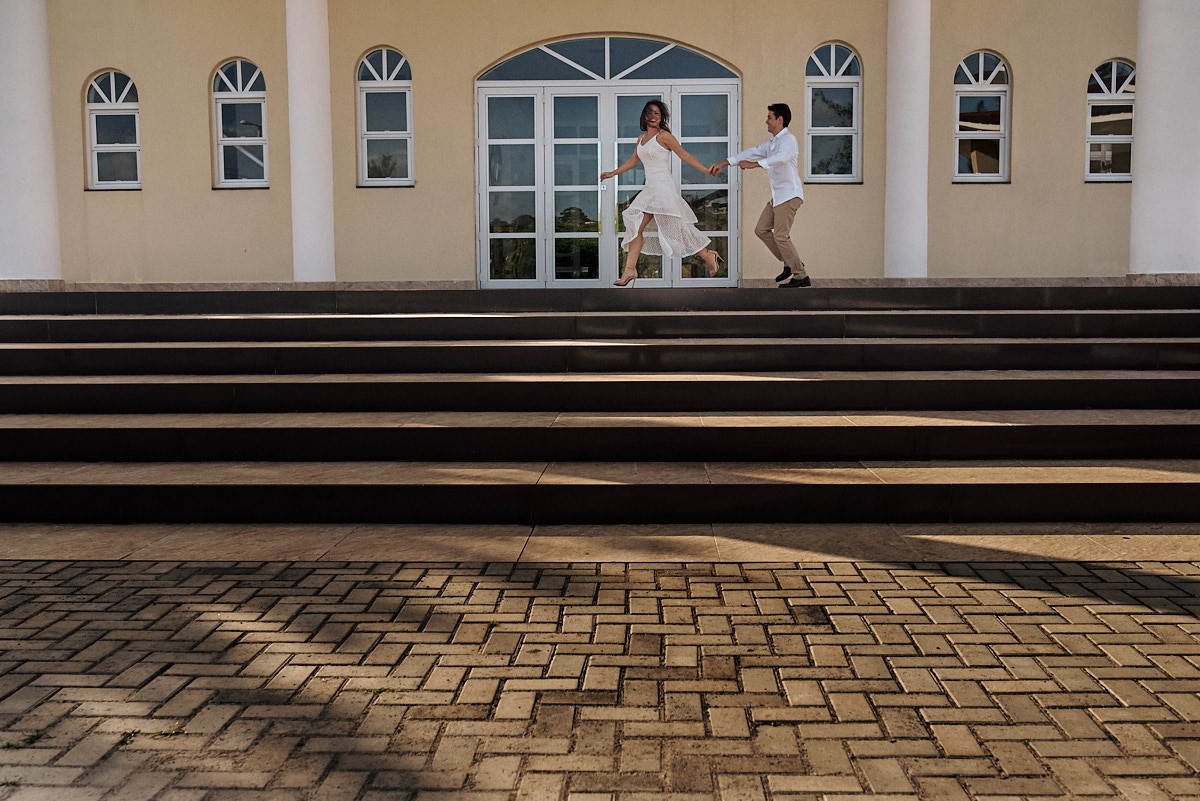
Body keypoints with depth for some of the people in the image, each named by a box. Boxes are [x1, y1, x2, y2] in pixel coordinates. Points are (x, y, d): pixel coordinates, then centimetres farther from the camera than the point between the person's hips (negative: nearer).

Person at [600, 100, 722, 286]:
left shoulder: (664, 136, -6)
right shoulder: (641, 138, 16)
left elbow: (685, 155, -4)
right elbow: (633, 160, 30)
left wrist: (708, 171, -6)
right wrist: (612, 173, 34)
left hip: (663, 187, -8)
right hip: (650, 189, 8)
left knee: (677, 228, -6)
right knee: (636, 226, -1)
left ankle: (709, 257, 9)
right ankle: (630, 270, 0)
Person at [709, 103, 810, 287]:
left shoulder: (788, 140, -14)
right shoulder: (772, 141, 18)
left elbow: (781, 157, -34)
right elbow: (753, 152, 18)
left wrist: (754, 164, -41)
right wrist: (724, 163, 13)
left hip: (790, 195, -10)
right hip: (777, 196, 10)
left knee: (780, 235, -13)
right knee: (761, 230, 10)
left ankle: (801, 277, -5)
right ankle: (790, 264, 16)